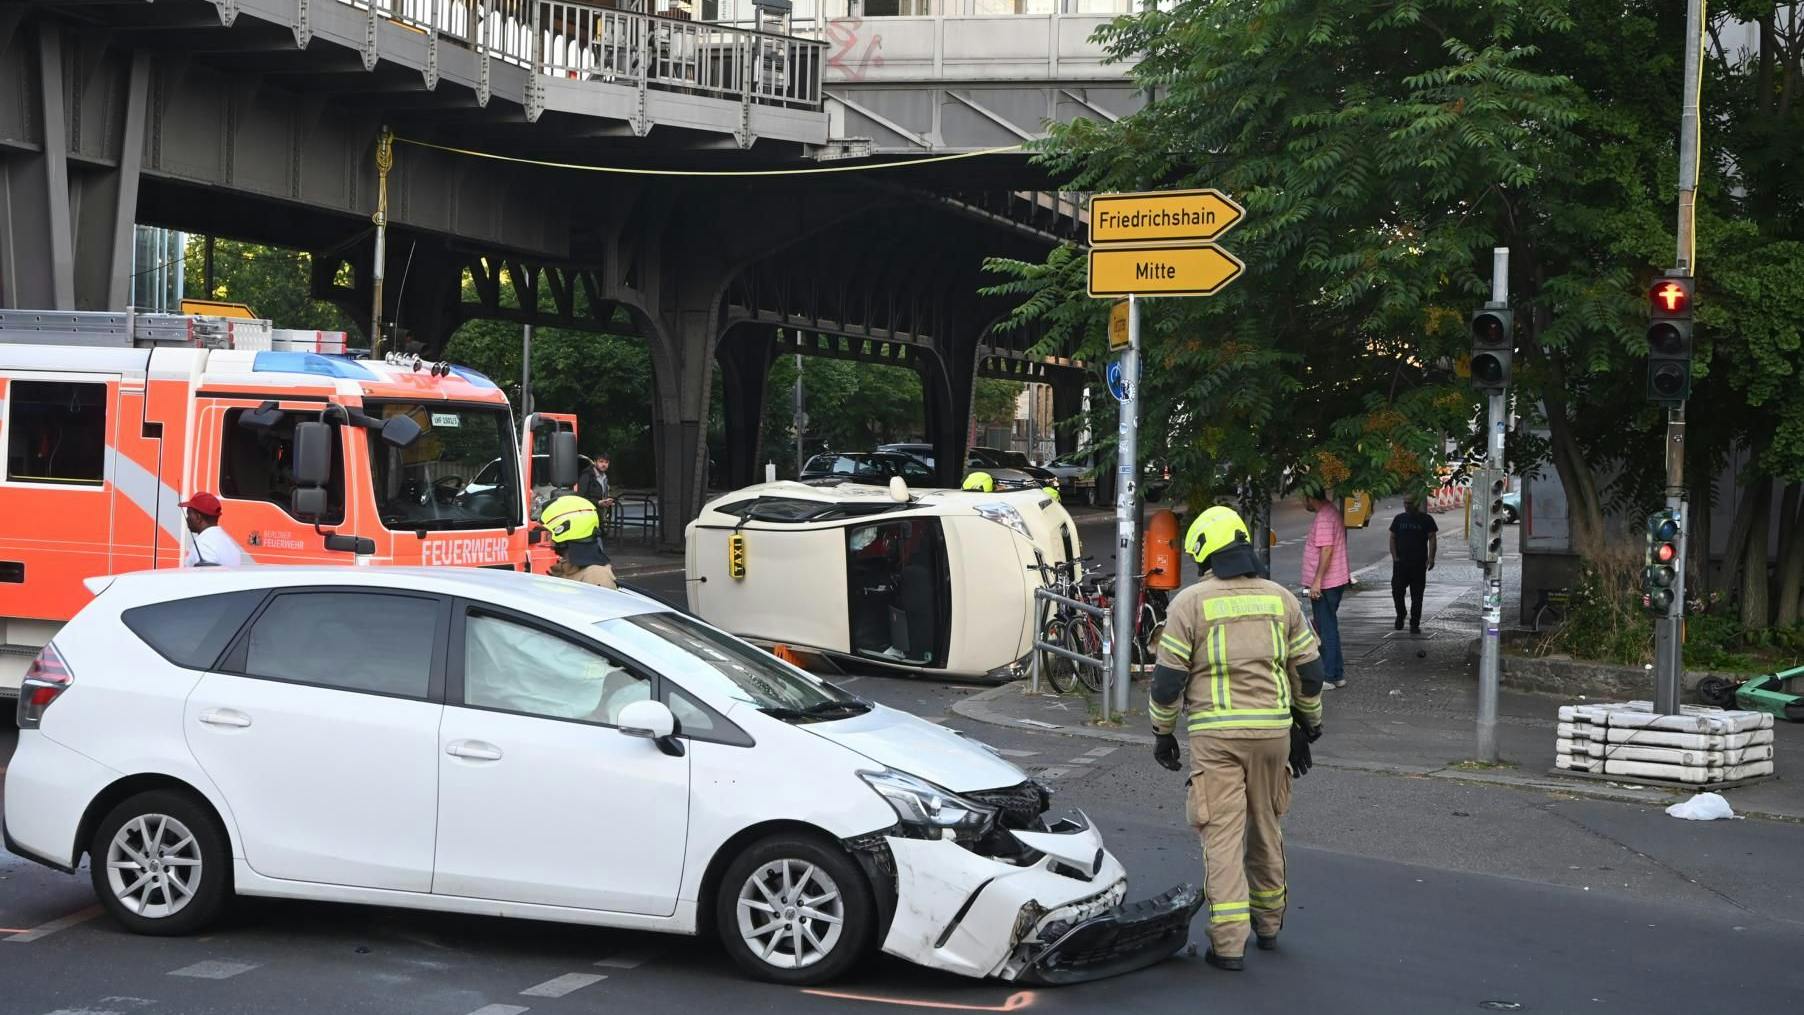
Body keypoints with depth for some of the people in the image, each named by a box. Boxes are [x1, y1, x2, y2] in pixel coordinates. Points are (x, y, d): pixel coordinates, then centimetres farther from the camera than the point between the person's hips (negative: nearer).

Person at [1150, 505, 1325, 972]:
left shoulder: (1191, 603, -4)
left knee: (1222, 834, -2)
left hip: (1215, 734, -4)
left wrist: (1162, 733, 7)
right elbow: (1309, 670, 11)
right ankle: (1268, 923, 30)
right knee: (1266, 829, 18)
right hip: (1273, 731, 4)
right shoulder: (1280, 599, 7)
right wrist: (1309, 723, 25)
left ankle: (1228, 942, -7)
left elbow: (1168, 678, -4)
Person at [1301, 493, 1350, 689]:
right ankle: (1337, 673, 22)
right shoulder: (1331, 510, 14)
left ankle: (1330, 676, 0)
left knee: (1326, 629, -5)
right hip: (1336, 580, 10)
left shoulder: (1323, 517, -18)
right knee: (1329, 628, 17)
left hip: (1324, 584, -10)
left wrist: (1317, 581, -24)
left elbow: (1327, 549, -25)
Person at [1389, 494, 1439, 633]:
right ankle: (1400, 615, 24)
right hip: (1400, 562, 2)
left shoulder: (1426, 519, 2)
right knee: (1397, 591, -2)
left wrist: (1431, 558, -12)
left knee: (1417, 595, 0)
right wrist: (1394, 556, -1)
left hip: (1419, 564, -2)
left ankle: (1414, 624, 5)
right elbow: (1392, 538, 11)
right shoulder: (1399, 519, 10)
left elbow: (1432, 538, -1)